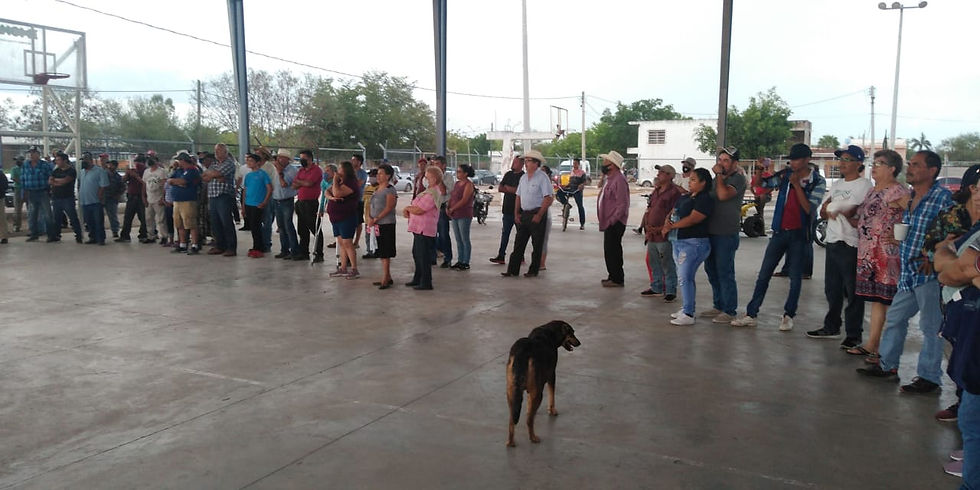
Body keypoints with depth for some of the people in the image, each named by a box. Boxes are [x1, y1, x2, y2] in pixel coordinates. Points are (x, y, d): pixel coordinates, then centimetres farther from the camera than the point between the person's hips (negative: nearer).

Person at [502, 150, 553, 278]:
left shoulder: (542, 177, -10)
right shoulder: (523, 178, 13)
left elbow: (548, 198, -15)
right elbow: (518, 196, 18)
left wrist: (539, 215, -17)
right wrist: (516, 213, 9)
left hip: (536, 213, -7)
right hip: (524, 214, 7)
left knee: (537, 245, 2)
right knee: (519, 243, 6)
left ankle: (533, 271, 10)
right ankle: (513, 270, 8)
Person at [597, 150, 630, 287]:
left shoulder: (619, 180, -18)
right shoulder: (610, 179, 16)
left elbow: (622, 204, -23)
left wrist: (611, 220, -21)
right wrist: (605, 220, 16)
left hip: (615, 223, -10)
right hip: (609, 223, 10)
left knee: (613, 251, -5)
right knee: (609, 250, 15)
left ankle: (617, 279, 3)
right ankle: (613, 276, 25)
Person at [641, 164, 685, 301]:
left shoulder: (674, 192, -11)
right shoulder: (655, 191, 16)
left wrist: (661, 229, -16)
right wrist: (647, 226, 10)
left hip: (664, 236, -9)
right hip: (652, 235, 9)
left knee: (668, 266, -1)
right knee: (654, 264, 17)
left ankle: (670, 291, 8)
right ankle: (656, 288, 29)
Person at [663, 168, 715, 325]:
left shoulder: (705, 199, -11)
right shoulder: (684, 197, 17)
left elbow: (692, 219, -20)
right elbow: (672, 213, 15)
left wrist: (672, 226, -13)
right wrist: (668, 222, -7)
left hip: (694, 243, -9)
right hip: (678, 242, 9)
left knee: (685, 277, -11)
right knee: (683, 277, 13)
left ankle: (688, 315, -6)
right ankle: (687, 308, 23)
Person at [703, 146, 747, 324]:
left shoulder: (738, 178, -9)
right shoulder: (717, 179, 16)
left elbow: (723, 195, -26)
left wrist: (719, 175, -16)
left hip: (726, 235, -9)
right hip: (711, 232, 9)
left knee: (725, 273, -5)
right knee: (711, 271, 15)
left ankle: (729, 311, 3)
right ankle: (718, 306, 28)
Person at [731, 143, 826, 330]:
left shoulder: (818, 182, -6)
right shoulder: (785, 175, 2)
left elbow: (809, 209, -16)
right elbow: (757, 184, 1)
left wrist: (797, 185, -19)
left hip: (799, 233, -3)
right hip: (780, 231, 3)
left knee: (795, 277, 6)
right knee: (764, 274, 4)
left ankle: (788, 315, 19)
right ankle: (751, 314, 9)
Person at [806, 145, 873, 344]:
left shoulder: (864, 185, -7)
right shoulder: (837, 185, 18)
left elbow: (853, 212, -17)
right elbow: (823, 213, 15)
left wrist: (832, 209, -7)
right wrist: (827, 210, -6)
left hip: (851, 244, -8)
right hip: (832, 241, 8)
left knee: (852, 292, -3)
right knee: (832, 289, 16)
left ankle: (854, 334, 3)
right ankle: (831, 327, 27)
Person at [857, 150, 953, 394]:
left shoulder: (943, 197, -11)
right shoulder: (909, 197, 13)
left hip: (929, 273, -9)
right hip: (908, 273, 9)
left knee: (931, 326, 0)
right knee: (894, 318, 16)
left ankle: (929, 377, 9)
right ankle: (887, 364, 28)